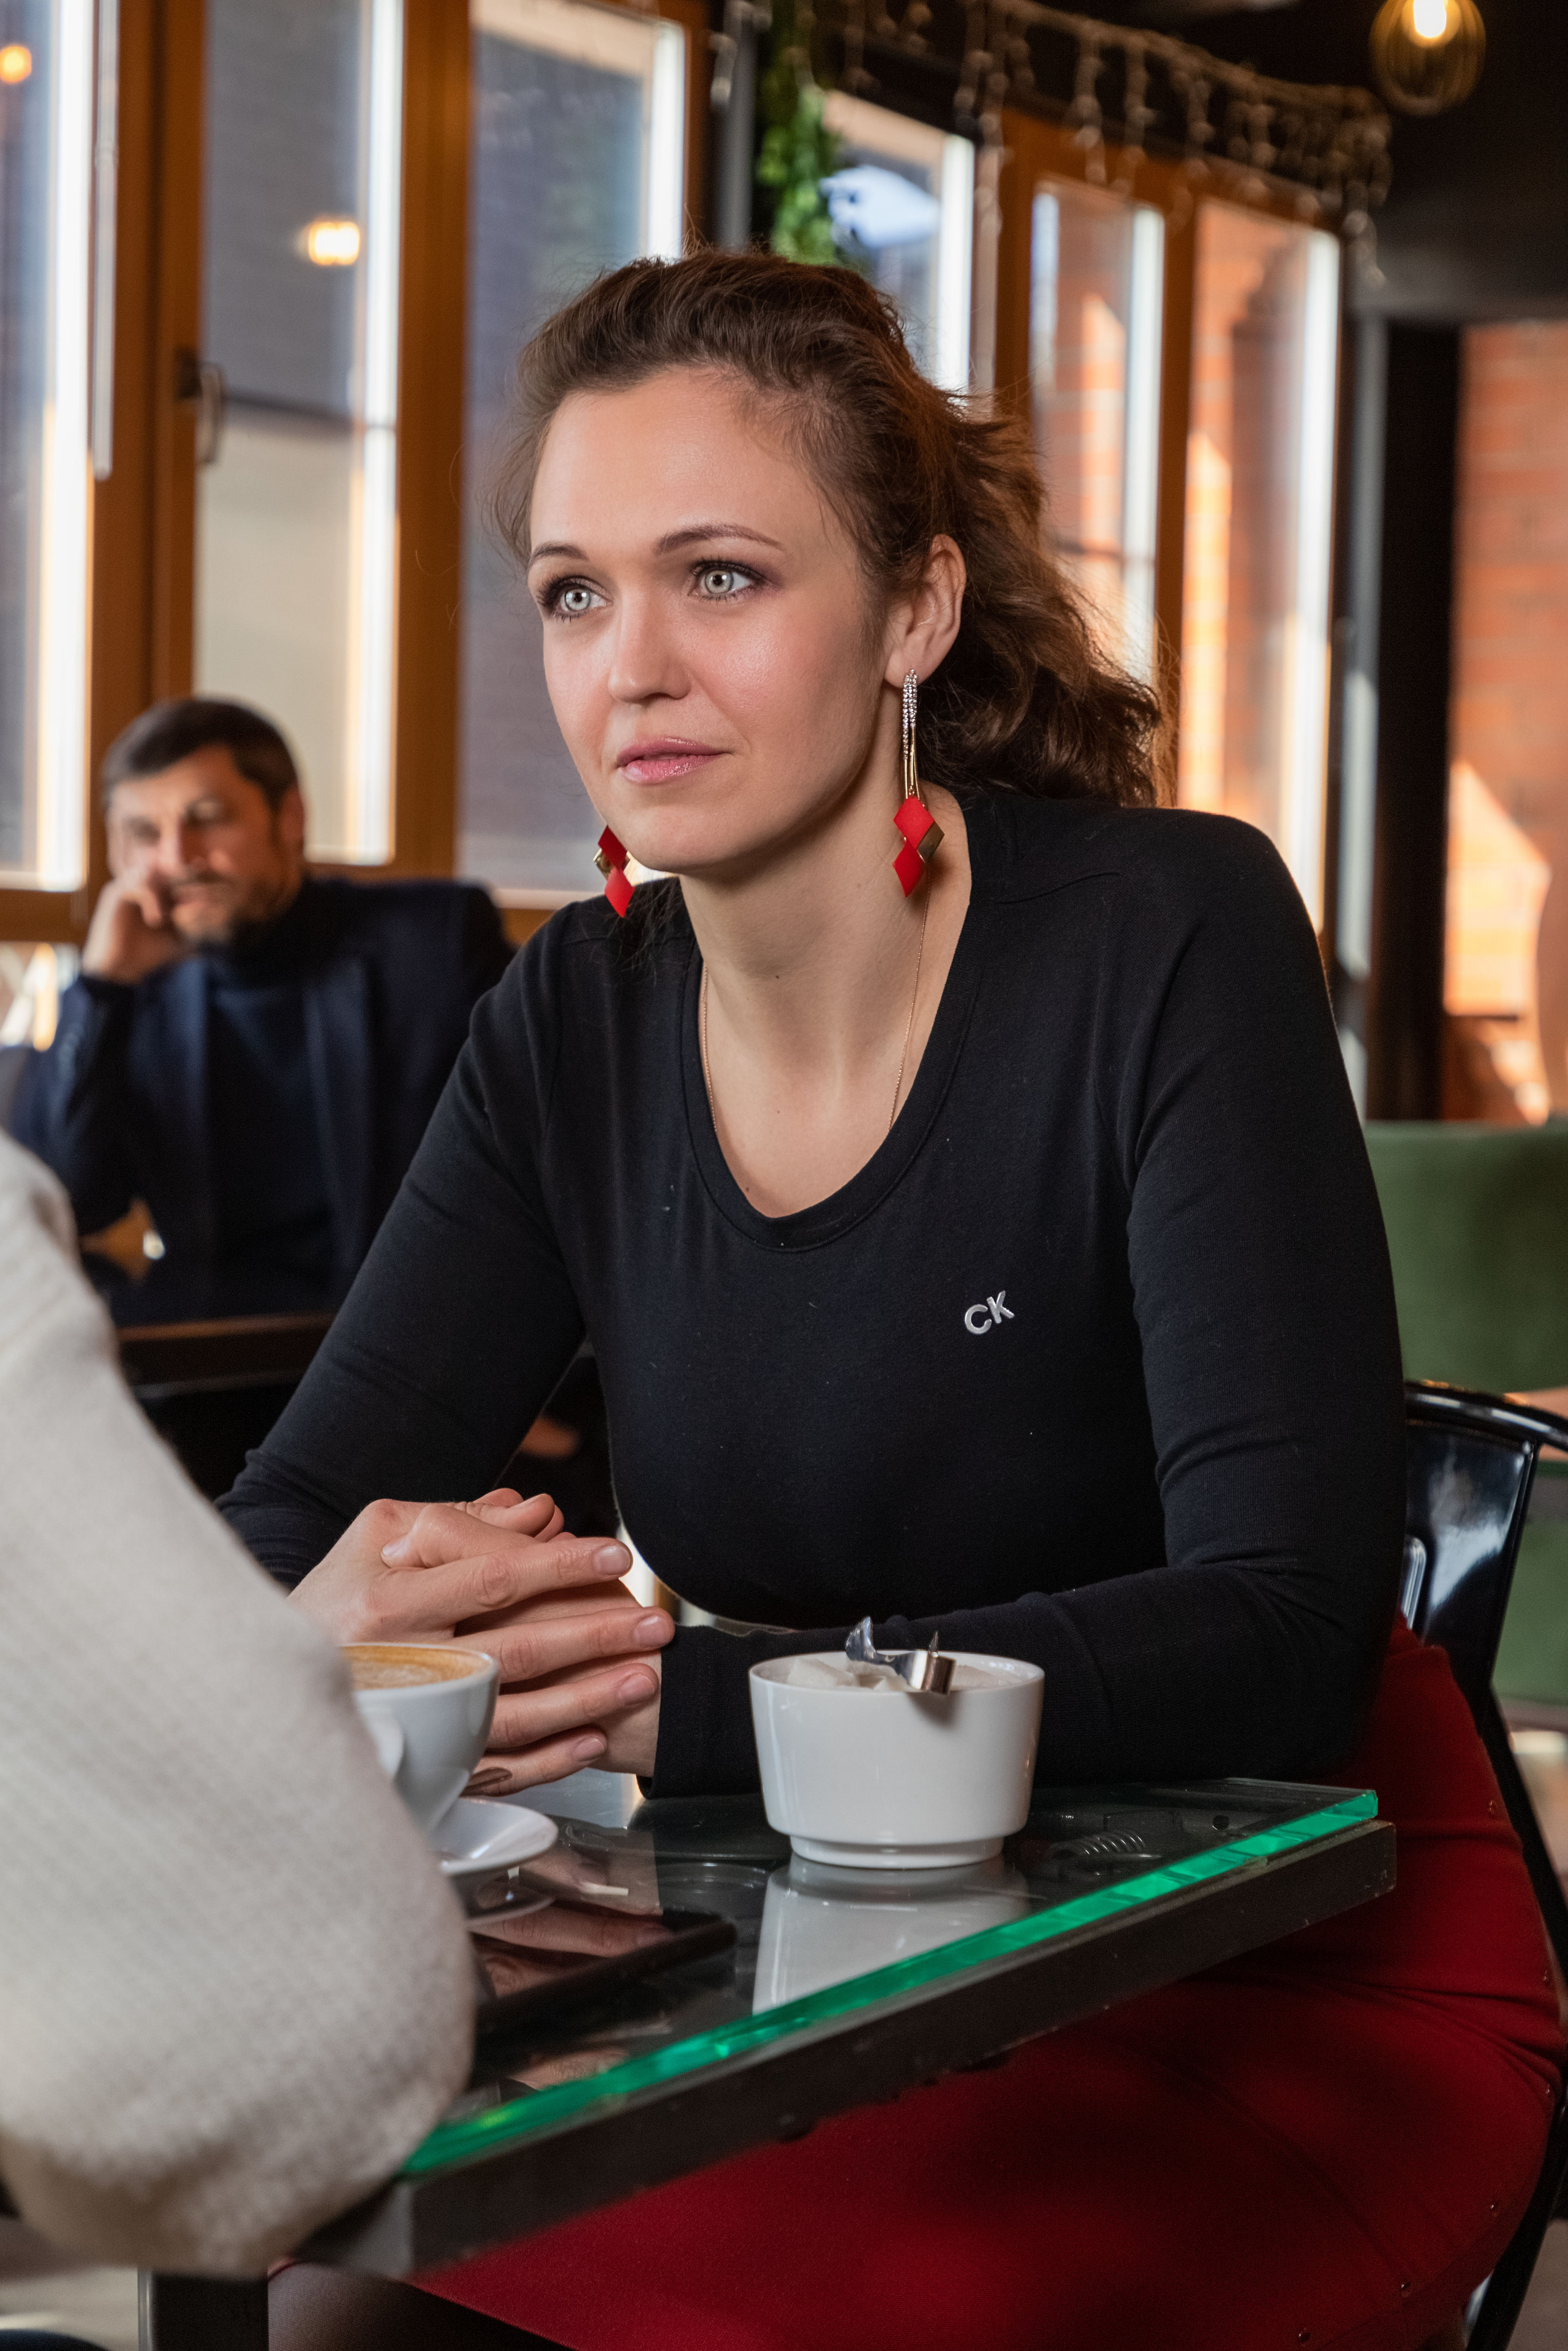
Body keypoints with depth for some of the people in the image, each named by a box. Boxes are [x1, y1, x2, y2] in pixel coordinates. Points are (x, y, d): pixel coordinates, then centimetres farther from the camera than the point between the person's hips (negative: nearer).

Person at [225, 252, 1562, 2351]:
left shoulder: (1171, 940, -15)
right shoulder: (579, 1022, 1)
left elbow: (1285, 1636, -23)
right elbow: (274, 1526, -1)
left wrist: (687, 1705, -33)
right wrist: (315, 1623, -26)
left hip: (1292, 1978, -4)